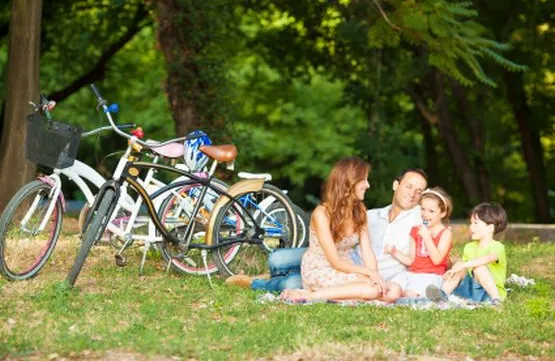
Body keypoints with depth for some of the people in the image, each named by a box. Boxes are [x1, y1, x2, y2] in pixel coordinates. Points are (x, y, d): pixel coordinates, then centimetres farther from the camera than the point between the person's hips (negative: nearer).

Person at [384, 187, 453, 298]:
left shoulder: (445, 232, -2)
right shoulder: (416, 231, 17)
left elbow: (437, 259, -15)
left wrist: (426, 236, -18)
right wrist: (394, 252, 2)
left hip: (430, 276, -5)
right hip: (412, 272, 6)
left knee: (409, 294, -30)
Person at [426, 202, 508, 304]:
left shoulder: (497, 247, -11)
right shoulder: (469, 247, 15)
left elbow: (489, 258, -33)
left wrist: (463, 265, -42)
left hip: (489, 292, -6)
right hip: (471, 287, 6)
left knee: (479, 268, -31)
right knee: (457, 266, -13)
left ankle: (496, 299, -33)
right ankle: (443, 293, -31)